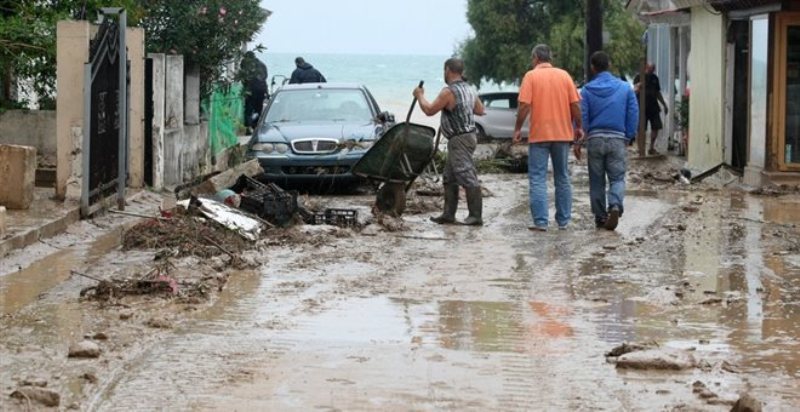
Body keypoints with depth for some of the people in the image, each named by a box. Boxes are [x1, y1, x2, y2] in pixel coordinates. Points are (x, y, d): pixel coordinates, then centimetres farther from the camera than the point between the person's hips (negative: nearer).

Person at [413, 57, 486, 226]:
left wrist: (420, 96, 4)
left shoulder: (449, 92, -17)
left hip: (460, 139, -10)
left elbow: (429, 110, -11)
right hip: (469, 135, 10)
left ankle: (476, 216, -10)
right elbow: (480, 110, 21)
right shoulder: (469, 89, 10)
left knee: (467, 177, -9)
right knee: (449, 177, 15)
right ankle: (448, 214, 18)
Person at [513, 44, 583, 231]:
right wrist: (578, 127, 14)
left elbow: (524, 105, -12)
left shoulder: (531, 76, -5)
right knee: (562, 178, 13)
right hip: (563, 133, 3)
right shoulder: (564, 75, 4)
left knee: (537, 179, -1)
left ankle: (541, 221, -8)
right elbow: (575, 105, 2)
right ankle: (563, 221, 17)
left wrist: (518, 129, -2)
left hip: (539, 135, -3)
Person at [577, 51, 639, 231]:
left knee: (596, 181, 10)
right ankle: (615, 205, -23)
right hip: (617, 140, 0)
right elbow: (633, 115, 2)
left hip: (595, 139, 0)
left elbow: (581, 117, -2)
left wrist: (578, 142, 5)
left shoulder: (587, 90, -1)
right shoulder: (625, 88, 2)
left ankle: (600, 217, 13)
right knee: (617, 178, 3)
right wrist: (630, 137, 12)